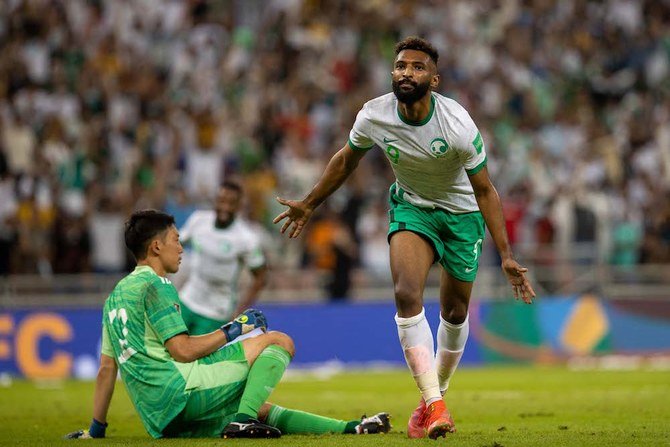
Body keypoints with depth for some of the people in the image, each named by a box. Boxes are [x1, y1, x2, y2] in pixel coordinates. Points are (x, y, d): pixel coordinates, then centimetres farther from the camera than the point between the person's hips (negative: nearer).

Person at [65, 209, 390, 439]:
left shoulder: (116, 295, 22)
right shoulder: (155, 286, -5)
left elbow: (106, 369, 22)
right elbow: (183, 351, -14)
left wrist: (96, 430, 25)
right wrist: (233, 330, -1)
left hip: (161, 419, 9)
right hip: (178, 391, -9)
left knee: (264, 412, 21)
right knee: (279, 341, -7)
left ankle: (349, 428, 14)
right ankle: (242, 420, -23)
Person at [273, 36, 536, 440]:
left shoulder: (458, 124, -29)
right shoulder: (374, 116, -20)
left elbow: (485, 190, -18)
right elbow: (347, 159, 3)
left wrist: (506, 255, -22)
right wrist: (309, 205, 12)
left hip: (462, 213, -1)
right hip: (410, 207, 1)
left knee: (455, 312, 6)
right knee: (407, 294, -22)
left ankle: (436, 395, 31)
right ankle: (434, 404, -23)